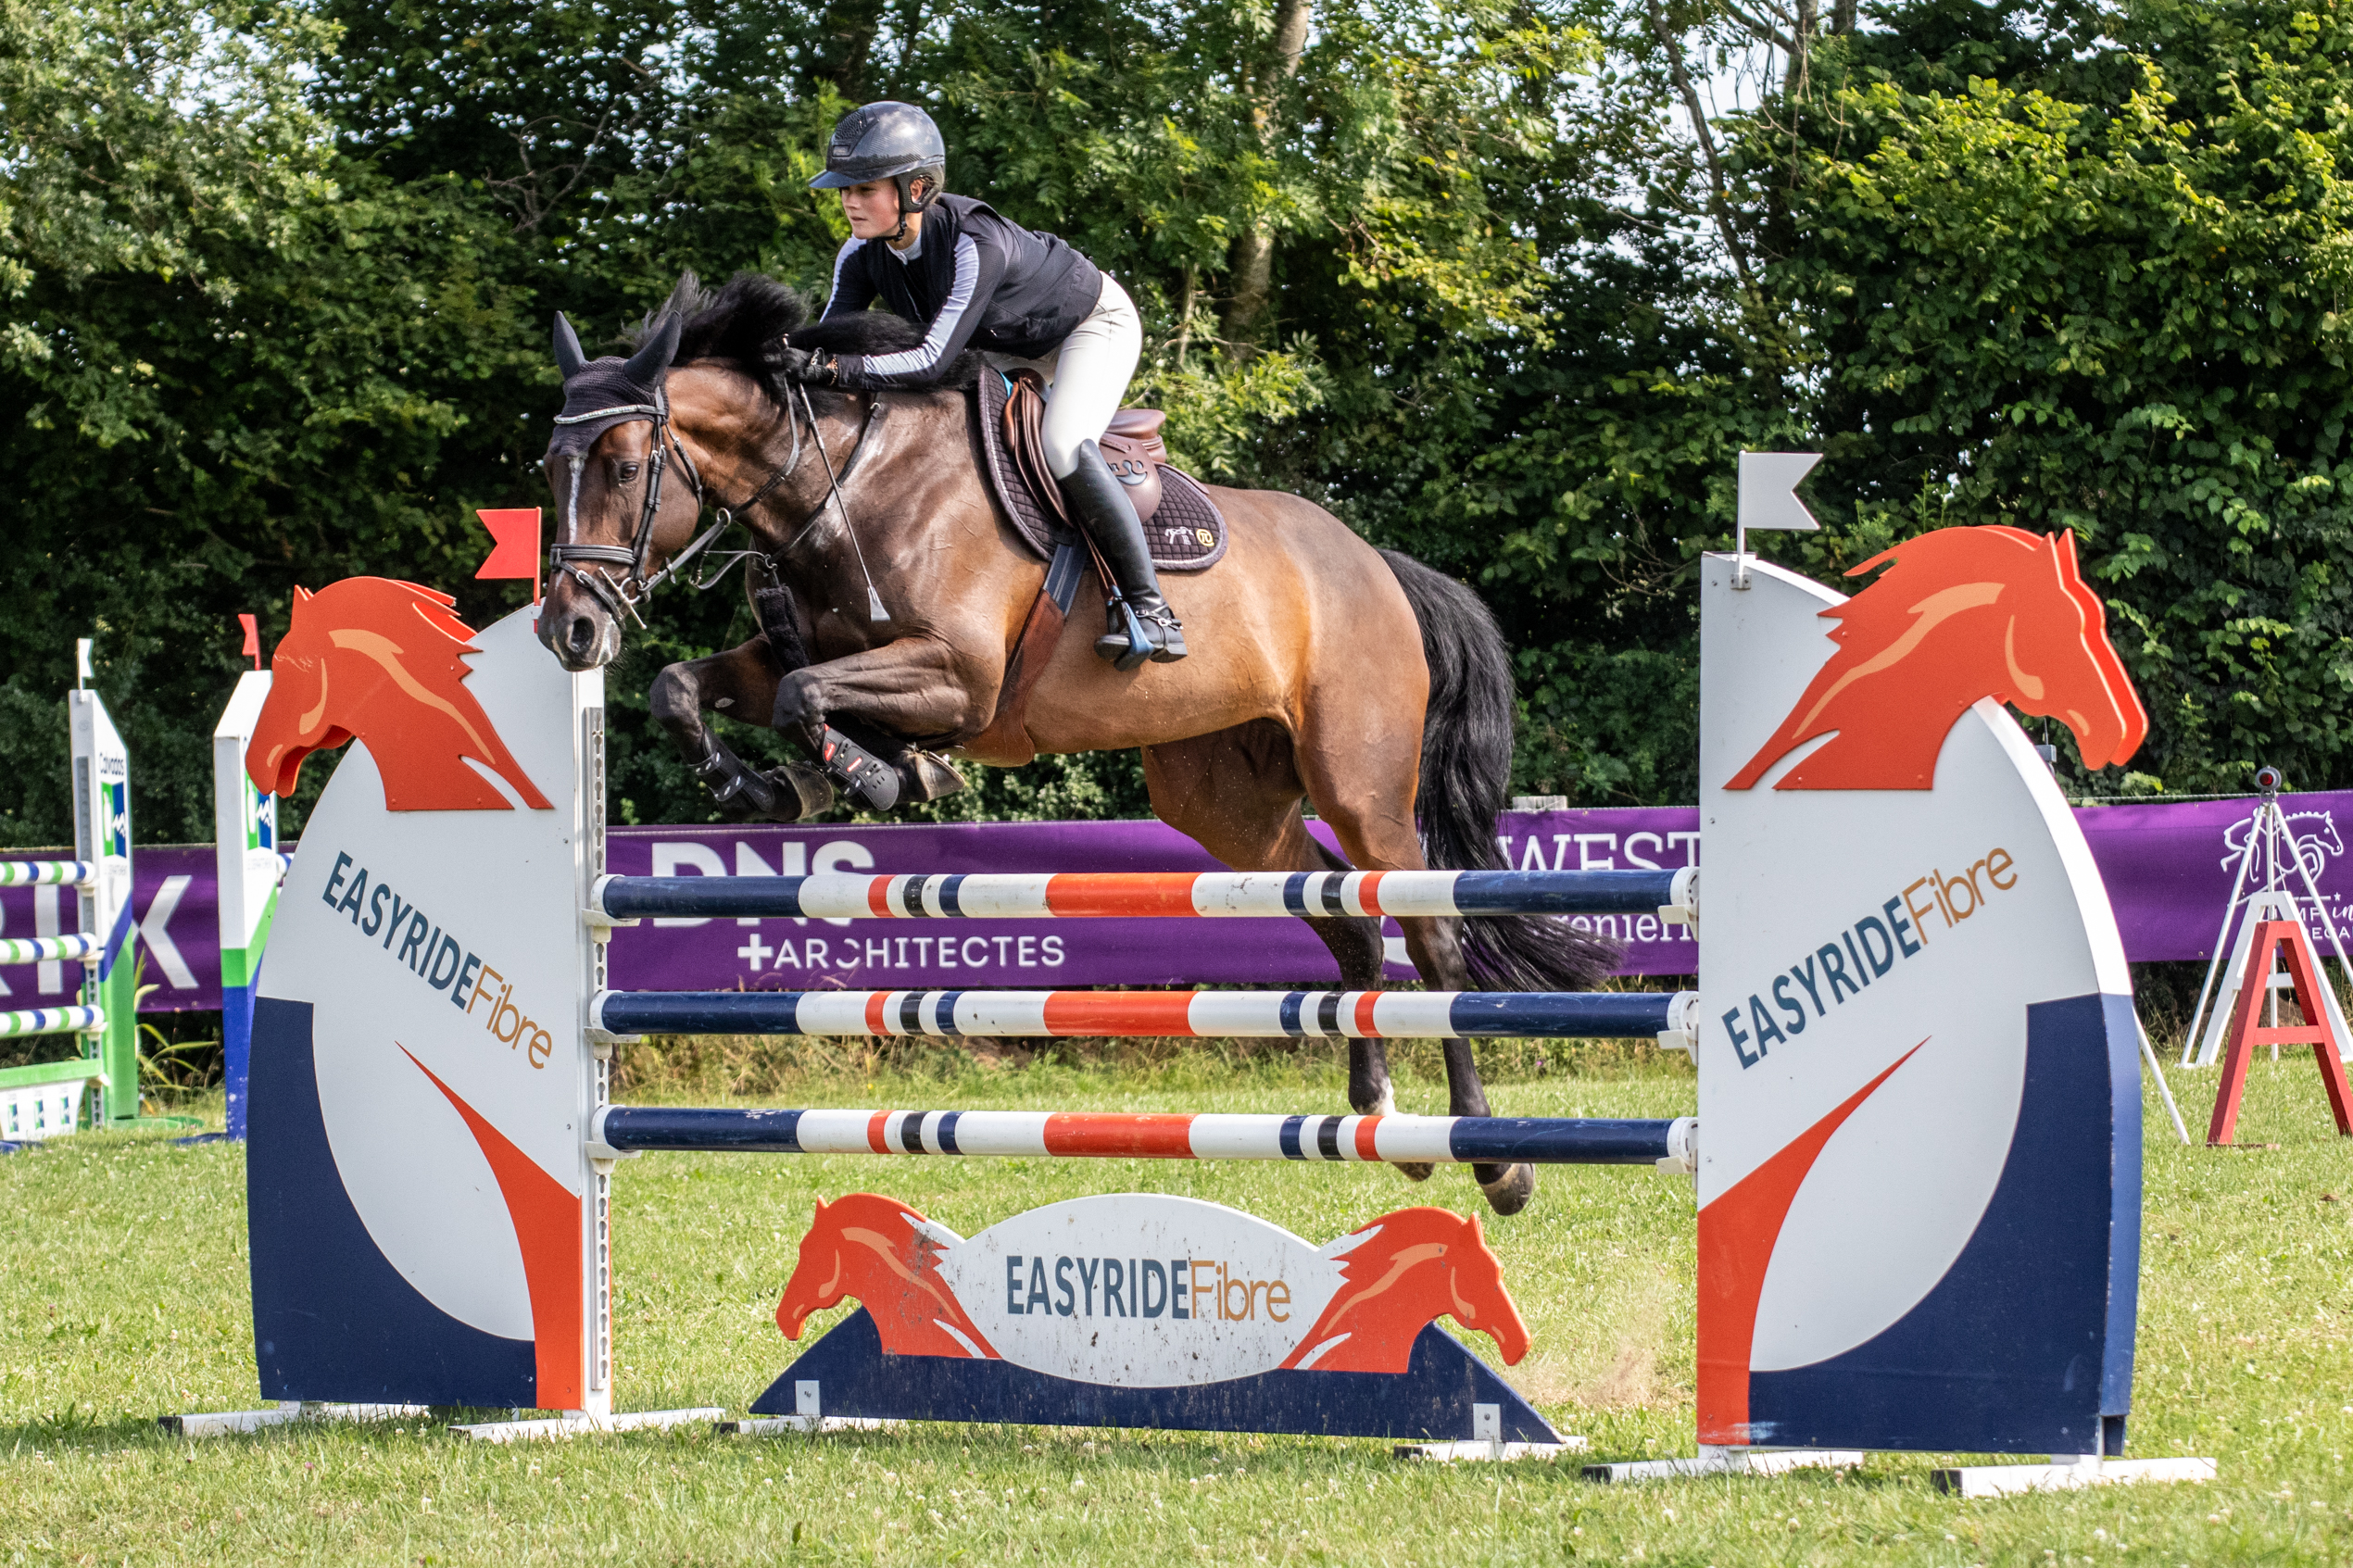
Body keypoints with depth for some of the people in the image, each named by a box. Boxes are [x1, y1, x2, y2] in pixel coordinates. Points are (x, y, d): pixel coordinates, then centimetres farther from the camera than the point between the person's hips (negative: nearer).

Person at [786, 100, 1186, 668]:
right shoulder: (864, 254, -20)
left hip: (1094, 323, -9)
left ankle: (1150, 609, -22)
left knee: (1063, 448, -28)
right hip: (1006, 344, 9)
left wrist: (836, 368, -55)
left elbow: (933, 359, -46)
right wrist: (796, 365, -41)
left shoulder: (976, 244, -42)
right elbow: (829, 342, -19)